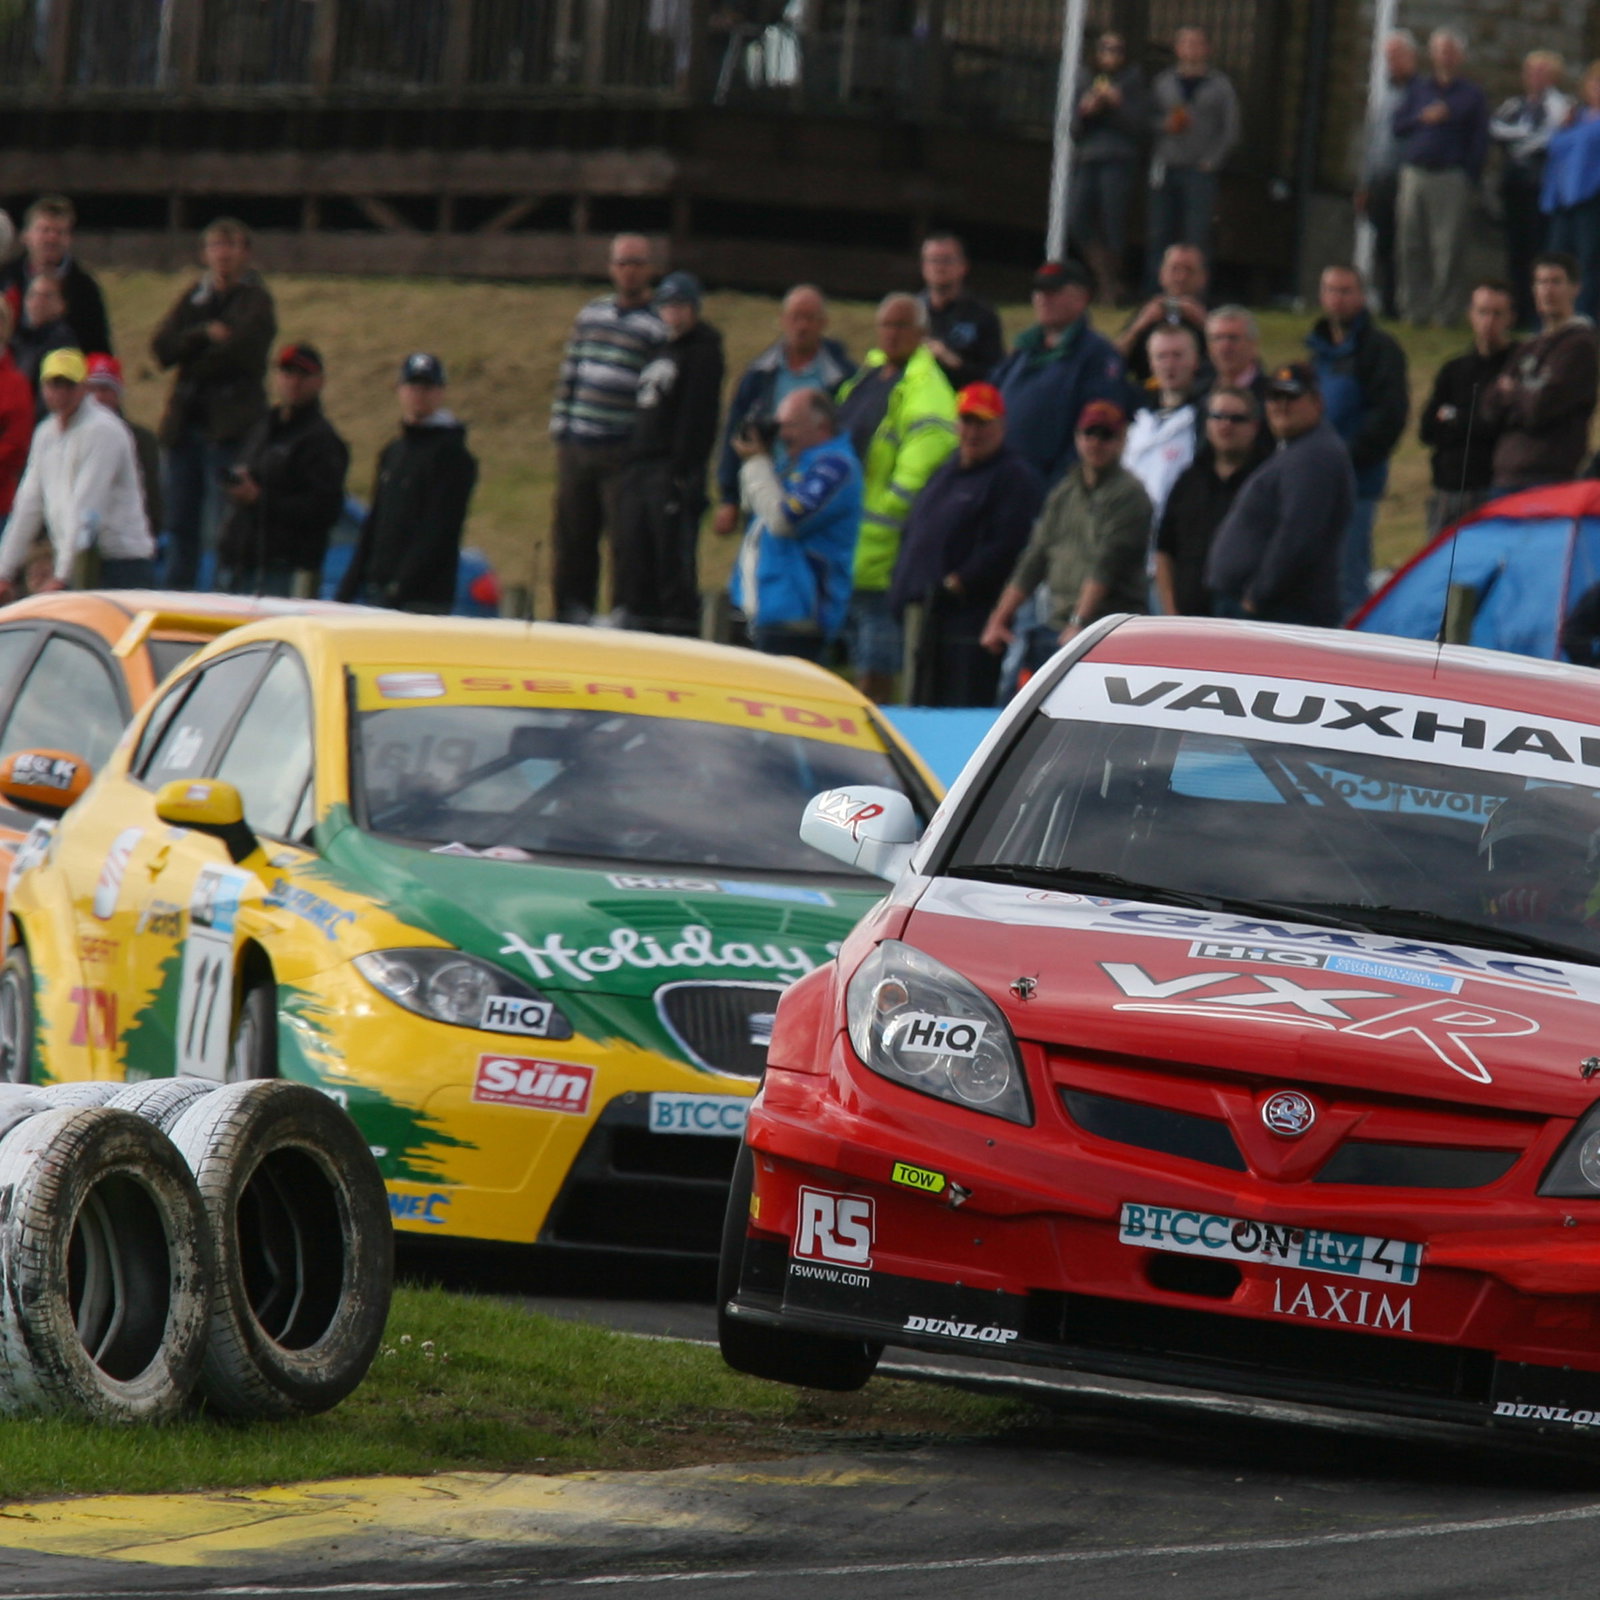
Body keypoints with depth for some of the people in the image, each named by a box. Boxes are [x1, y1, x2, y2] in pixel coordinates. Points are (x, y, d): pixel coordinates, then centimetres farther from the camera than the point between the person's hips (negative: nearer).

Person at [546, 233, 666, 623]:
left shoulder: (659, 325, -3)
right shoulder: (592, 313, 13)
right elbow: (569, 372, 16)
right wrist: (560, 425, 9)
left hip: (624, 448, -5)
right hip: (576, 445, 5)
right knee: (572, 534, 8)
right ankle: (571, 609, 17)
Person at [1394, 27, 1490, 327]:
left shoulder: (1472, 95, 7)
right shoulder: (1418, 87, 16)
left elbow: (1479, 143, 3)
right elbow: (1398, 126, 12)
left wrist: (1470, 180, -6)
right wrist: (1422, 118, -7)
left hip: (1452, 176, -3)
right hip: (1414, 175, 3)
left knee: (1449, 249, -6)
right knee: (1412, 246, 1)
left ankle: (1447, 310, -2)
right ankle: (1417, 309, 6)